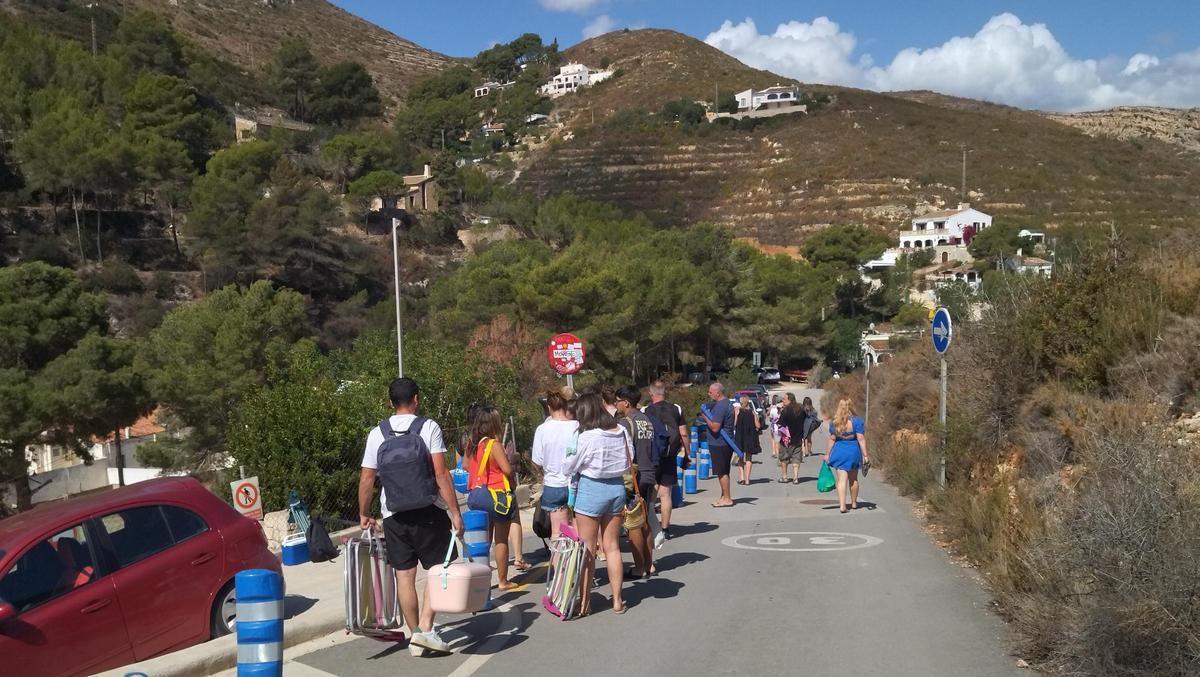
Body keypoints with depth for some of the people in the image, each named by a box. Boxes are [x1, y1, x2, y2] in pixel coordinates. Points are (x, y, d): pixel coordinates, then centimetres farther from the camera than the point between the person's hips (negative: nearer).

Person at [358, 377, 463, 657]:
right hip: (428, 511, -3)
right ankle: (426, 628, -4)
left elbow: (366, 480, 5)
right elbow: (441, 474, -11)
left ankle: (415, 635, 15)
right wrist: (455, 513, -9)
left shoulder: (377, 434, 4)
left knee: (405, 575, 8)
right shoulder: (428, 427, -5)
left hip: (394, 515, 3)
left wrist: (364, 514, 18)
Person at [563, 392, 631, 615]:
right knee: (612, 547, 14)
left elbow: (570, 467, -8)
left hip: (591, 488, -5)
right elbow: (629, 461, 9)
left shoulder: (587, 437, -18)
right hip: (617, 488, 5)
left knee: (588, 549, 5)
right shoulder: (621, 432, -2)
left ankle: (585, 602, 12)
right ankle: (617, 600, 19)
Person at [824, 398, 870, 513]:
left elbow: (832, 439, 1)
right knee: (853, 479, 16)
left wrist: (828, 454, 8)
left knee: (842, 479, -1)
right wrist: (865, 455, -8)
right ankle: (854, 503, 30)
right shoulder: (856, 420, -8)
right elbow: (861, 439, -11)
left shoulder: (834, 422, -1)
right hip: (853, 452, 0)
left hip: (839, 452, 0)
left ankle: (842, 505, -13)